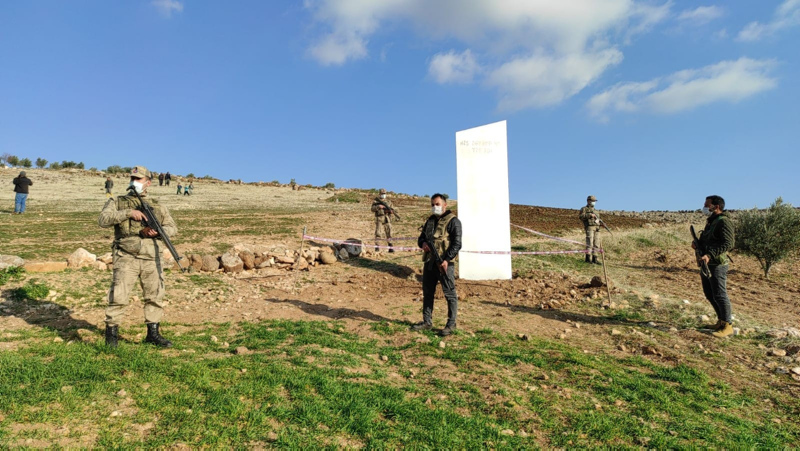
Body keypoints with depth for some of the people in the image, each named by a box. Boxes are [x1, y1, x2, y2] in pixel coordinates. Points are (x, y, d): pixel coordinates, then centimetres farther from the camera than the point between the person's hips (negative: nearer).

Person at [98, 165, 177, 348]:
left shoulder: (157, 207, 16)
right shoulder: (117, 202, 10)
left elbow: (172, 228, 11)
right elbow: (103, 220, -5)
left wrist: (157, 231, -10)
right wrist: (128, 212, -15)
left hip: (151, 258, 3)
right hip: (126, 258, -3)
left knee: (155, 296, 7)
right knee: (118, 297, -6)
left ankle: (153, 333, 20)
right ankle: (111, 332, 11)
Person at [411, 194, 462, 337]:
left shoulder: (452, 221, -5)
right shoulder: (430, 220, 17)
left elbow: (457, 243, -12)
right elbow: (421, 237, 23)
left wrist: (447, 260, -22)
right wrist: (423, 243, -2)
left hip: (445, 262, -7)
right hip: (429, 262, 7)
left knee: (450, 294, -2)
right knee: (427, 293, 12)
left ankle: (451, 324, 7)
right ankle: (427, 322, 23)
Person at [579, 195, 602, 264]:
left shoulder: (594, 210, 25)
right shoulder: (584, 209, 3)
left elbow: (597, 218, 29)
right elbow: (581, 216, -13)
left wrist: (598, 219, 6)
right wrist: (590, 215, -18)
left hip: (596, 228, 8)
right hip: (589, 227, -8)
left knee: (595, 244, 5)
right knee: (589, 243, -15)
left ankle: (594, 259, 8)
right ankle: (587, 258, -15)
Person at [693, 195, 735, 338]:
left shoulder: (724, 221, -13)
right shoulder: (710, 221, 16)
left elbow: (728, 244, -22)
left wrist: (710, 255, -30)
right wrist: (697, 243, 5)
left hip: (717, 264, -10)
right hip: (705, 264, 10)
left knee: (719, 295, -6)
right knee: (709, 294, 16)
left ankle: (727, 326, 3)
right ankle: (721, 321, 28)